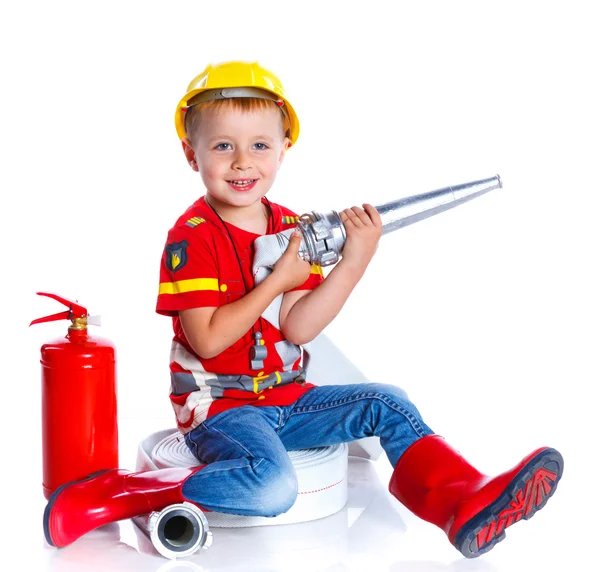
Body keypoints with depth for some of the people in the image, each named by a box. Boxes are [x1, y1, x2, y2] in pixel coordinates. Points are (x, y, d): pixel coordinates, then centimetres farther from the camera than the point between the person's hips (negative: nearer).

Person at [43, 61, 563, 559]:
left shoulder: (293, 229, 6)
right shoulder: (193, 236, -12)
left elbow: (299, 328, -4)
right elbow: (208, 340, -20)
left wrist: (355, 262, -14)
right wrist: (279, 280, -19)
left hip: (287, 398, 7)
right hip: (218, 405, -7)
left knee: (386, 405, -6)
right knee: (272, 486, -32)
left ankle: (465, 505, -13)